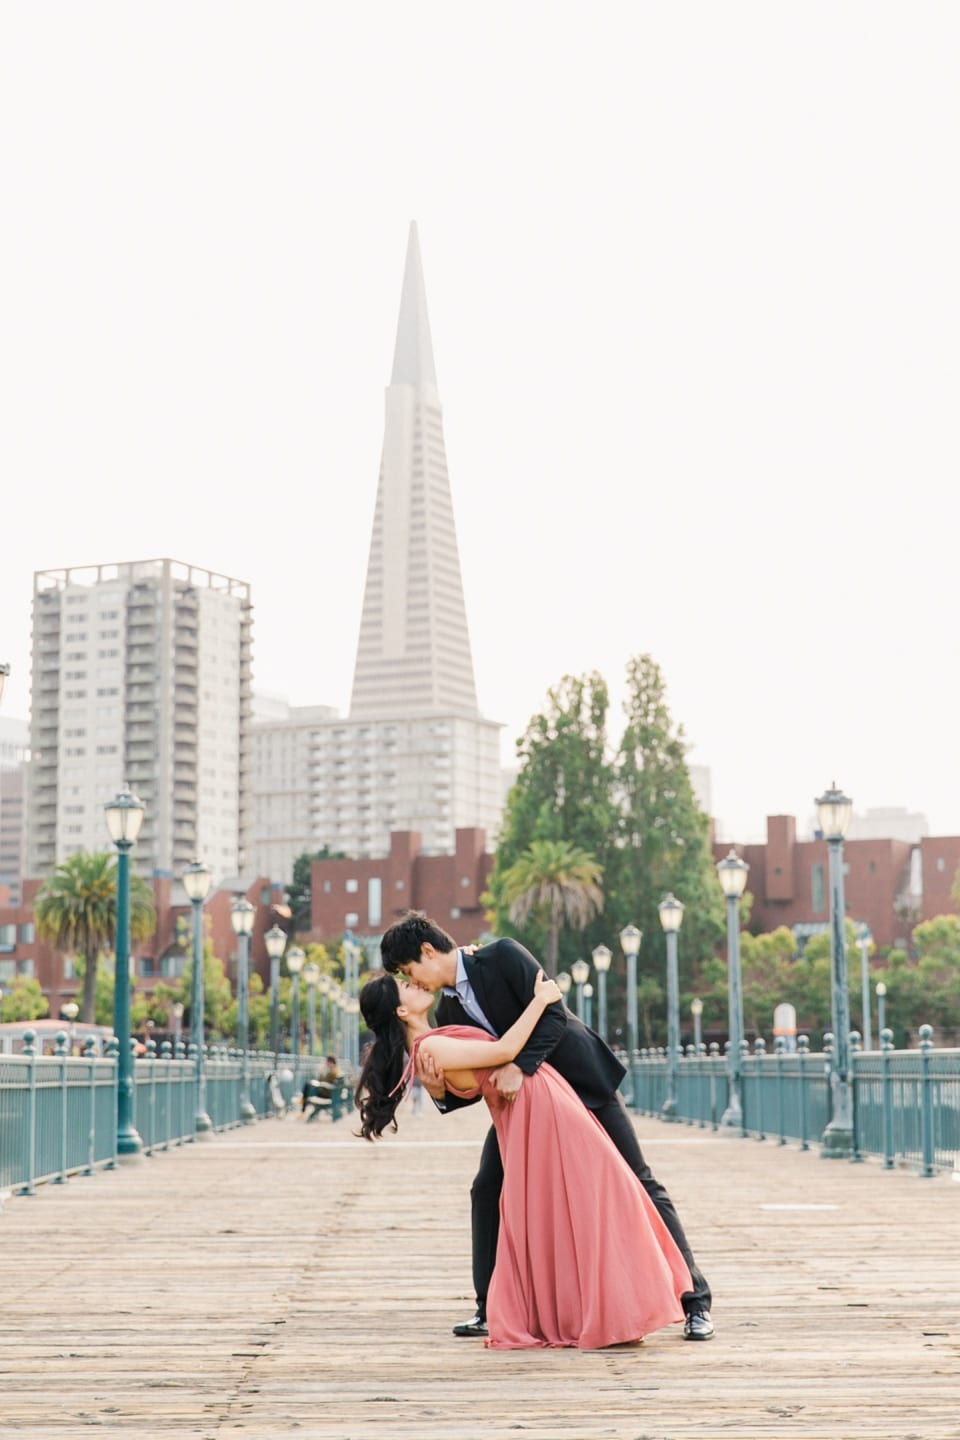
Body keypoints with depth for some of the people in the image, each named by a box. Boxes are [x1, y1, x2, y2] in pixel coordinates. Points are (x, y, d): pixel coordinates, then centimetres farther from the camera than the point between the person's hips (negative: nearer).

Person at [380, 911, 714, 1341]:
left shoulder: (502, 956, -19)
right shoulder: (449, 1012, 0)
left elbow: (554, 1014, -26)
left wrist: (519, 1067, -36)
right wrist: (440, 1091, -21)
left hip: (585, 1082, -7)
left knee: (639, 1187, -4)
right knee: (488, 1190, -1)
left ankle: (694, 1301, 1)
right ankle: (491, 1309, 9)